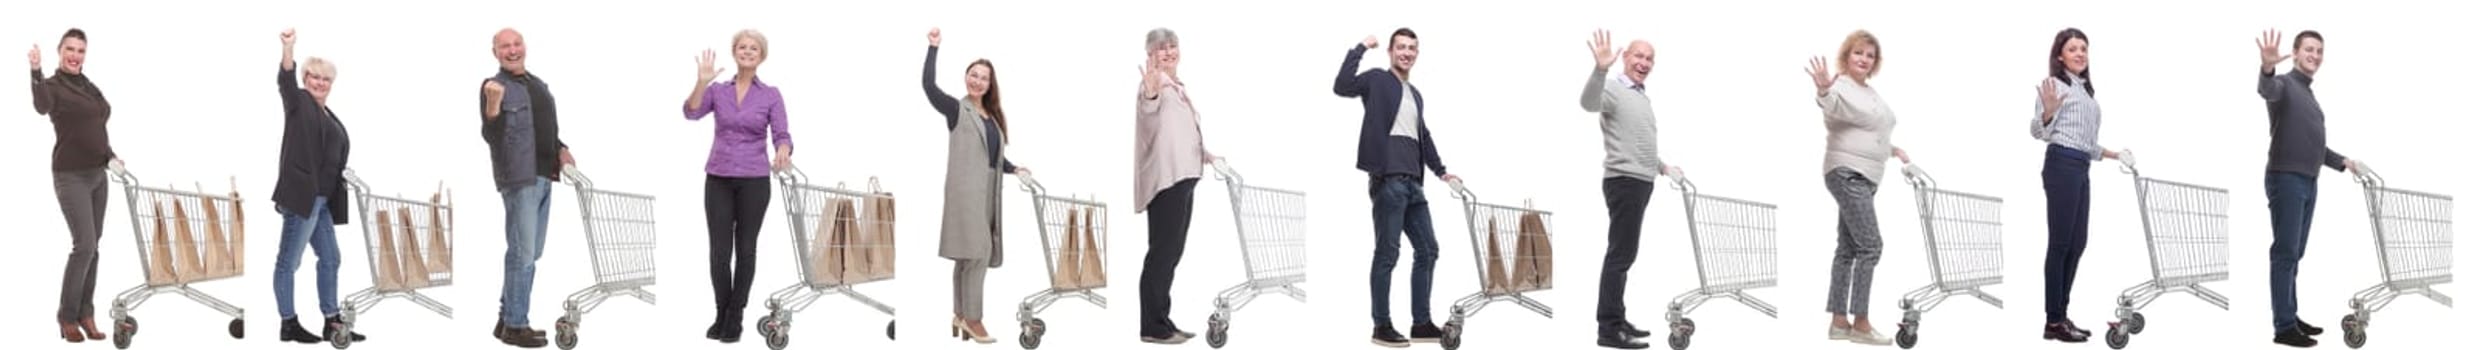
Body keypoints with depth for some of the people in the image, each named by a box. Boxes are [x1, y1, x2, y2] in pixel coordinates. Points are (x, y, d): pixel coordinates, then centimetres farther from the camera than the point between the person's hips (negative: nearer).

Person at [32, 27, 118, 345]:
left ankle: (86, 314, 11)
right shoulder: (53, 86, -10)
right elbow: (42, 107, -34)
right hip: (71, 176, -7)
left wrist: (110, 156, 4)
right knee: (84, 245, -13)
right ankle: (67, 318, -4)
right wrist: (36, 71, -50)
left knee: (93, 246, 6)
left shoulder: (90, 87, 13)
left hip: (97, 175, 7)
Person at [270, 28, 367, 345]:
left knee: (330, 258, 13)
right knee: (289, 260, -4)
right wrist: (288, 48, -38)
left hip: (321, 199, 9)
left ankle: (332, 324, 21)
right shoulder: (299, 102, -2)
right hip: (303, 195, -9)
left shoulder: (329, 116, 21)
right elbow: (285, 81, -22)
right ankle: (289, 325, -2)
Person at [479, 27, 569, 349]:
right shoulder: (494, 87, -9)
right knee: (523, 253, -7)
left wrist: (560, 150, 8)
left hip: (544, 176, 8)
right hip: (519, 178, -8)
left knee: (530, 253, 14)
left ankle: (507, 319, 22)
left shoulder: (538, 84, 15)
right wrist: (493, 104, -34)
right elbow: (491, 136, -18)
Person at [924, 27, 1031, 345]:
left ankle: (961, 316, 12)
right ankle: (972, 318, -11)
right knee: (977, 251, -13)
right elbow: (928, 85, -13)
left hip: (987, 190, 7)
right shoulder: (957, 109, -1)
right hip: (966, 188, -7)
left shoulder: (992, 116, 18)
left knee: (968, 255, 9)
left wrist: (1014, 169, 6)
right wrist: (933, 48, -15)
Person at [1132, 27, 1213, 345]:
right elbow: (1148, 109, -38)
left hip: (1182, 177, 10)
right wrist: (1149, 95, -60)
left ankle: (1161, 322, 21)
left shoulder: (1177, 86, 17)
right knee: (1162, 253, -9)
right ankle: (1152, 326, -8)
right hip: (1165, 178, -10)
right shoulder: (1158, 84, -13)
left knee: (1171, 252, 14)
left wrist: (1204, 154, 37)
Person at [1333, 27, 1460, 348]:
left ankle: (1421, 323, 17)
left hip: (1412, 182, 8)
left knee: (1427, 249, 10)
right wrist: (1360, 48, -13)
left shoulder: (1416, 95, 20)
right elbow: (1341, 87, -17)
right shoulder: (1377, 80, 0)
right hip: (1388, 180, -8)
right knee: (1388, 253, -7)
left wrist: (1441, 171, 30)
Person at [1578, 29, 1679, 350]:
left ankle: (1616, 320, 20)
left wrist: (1663, 166, 38)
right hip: (1624, 181, -10)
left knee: (1625, 254, 14)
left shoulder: (1643, 97, 19)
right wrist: (1600, 69, -50)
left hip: (1642, 182, 10)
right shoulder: (1614, 88, -10)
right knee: (1621, 254, -13)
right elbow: (1589, 103, -34)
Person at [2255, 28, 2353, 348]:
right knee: (2285, 252, -9)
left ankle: (2291, 318, 18)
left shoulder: (2309, 95, 20)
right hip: (2286, 179, -9)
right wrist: (2267, 67, -56)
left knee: (2295, 254, 12)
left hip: (2307, 182, 9)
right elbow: (2266, 89, -34)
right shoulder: (2285, 85, -7)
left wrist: (2342, 162, 27)